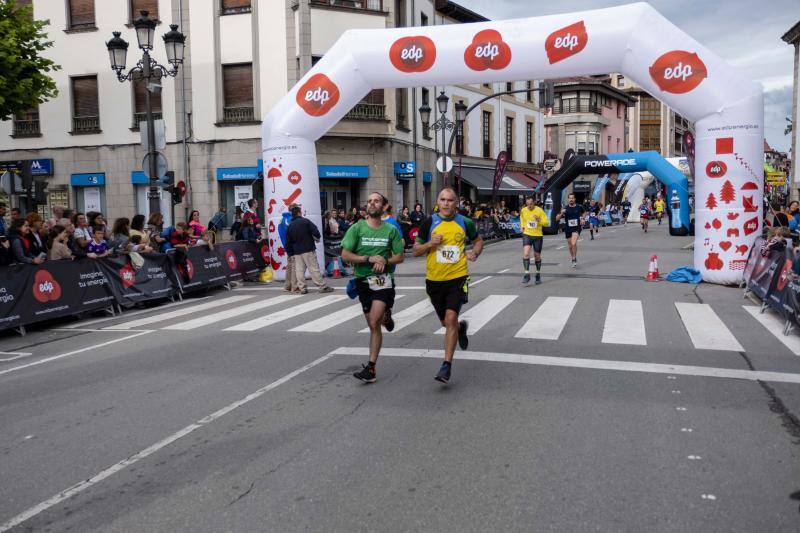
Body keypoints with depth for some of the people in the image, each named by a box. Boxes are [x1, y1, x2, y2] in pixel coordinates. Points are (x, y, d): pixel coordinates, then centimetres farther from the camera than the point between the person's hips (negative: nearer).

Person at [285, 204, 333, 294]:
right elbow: (315, 231, -14)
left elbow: (288, 242, 9)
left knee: (299, 270, 8)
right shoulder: (305, 221, -9)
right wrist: (317, 238, 7)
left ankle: (302, 288, 8)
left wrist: (291, 253, 18)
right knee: (314, 268, -2)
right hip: (308, 250, -4)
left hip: (297, 251, 4)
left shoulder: (290, 226, 7)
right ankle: (322, 286, 0)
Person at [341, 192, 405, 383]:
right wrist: (369, 258, -14)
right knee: (372, 325, 11)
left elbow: (399, 256, 6)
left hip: (383, 280, -2)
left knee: (373, 323, -17)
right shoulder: (357, 228, 0)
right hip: (363, 280, 2)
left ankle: (370, 368, -10)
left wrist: (385, 261, -13)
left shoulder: (391, 230, 2)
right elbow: (345, 255, -4)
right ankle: (385, 316, 49)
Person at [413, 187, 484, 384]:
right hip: (434, 279, 2)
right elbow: (416, 251, 3)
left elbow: (478, 241, 20)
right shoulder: (429, 223, -2)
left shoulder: (465, 222, 1)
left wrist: (474, 253, -1)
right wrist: (430, 244, -16)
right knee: (445, 321, 15)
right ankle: (461, 327, 52)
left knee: (451, 319, -16)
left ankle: (447, 365, -8)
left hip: (457, 277, -2)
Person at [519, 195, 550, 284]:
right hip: (527, 234, 1)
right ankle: (527, 275, -15)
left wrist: (539, 220, -26)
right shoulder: (523, 211, -2)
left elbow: (547, 223, -9)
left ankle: (538, 275, 27)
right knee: (526, 253, -18)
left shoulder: (539, 210, -10)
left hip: (538, 236, -1)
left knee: (537, 256, 9)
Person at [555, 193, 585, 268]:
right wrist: (561, 213, -25)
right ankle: (573, 259, 33)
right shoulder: (565, 209, -5)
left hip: (576, 228, -2)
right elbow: (557, 219, -8)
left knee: (573, 243, -23)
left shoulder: (579, 207, -2)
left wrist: (582, 219, 5)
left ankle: (574, 259, -9)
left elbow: (582, 213, 23)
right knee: (570, 246, 13)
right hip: (568, 229, 2)